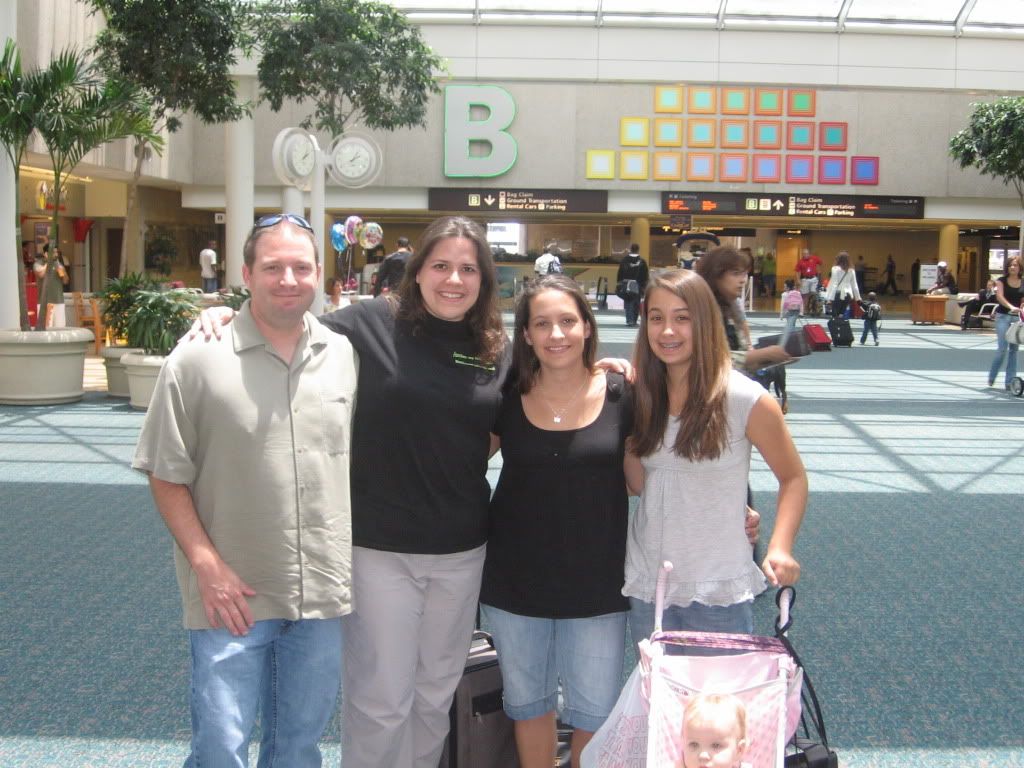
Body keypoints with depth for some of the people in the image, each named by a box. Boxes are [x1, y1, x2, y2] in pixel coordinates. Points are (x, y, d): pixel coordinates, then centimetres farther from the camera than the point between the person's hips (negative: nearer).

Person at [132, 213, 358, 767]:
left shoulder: (345, 354, 3)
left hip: (324, 592, 4)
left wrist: (356, 555, 8)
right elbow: (167, 476, -5)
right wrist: (207, 564, -13)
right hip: (233, 594, -3)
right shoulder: (198, 359, -8)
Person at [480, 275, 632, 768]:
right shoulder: (507, 397, -4)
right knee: (527, 701, 17)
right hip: (516, 580, 2)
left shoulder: (621, 396, -8)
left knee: (595, 710, 9)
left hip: (596, 583, -1)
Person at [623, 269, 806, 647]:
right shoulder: (643, 394, 2)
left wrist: (780, 547, -19)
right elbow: (637, 484, 4)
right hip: (645, 584, 4)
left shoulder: (745, 399, -12)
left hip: (717, 591, -4)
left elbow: (793, 477, -4)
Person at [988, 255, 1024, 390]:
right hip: (1003, 316, -3)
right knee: (1002, 348, -9)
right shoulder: (1001, 281, 0)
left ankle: (1010, 382, 8)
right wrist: (1010, 306, -30)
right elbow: (999, 296, -14)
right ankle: (991, 377, 9)